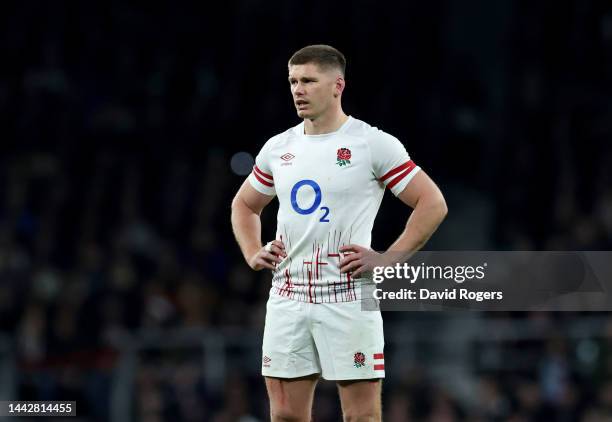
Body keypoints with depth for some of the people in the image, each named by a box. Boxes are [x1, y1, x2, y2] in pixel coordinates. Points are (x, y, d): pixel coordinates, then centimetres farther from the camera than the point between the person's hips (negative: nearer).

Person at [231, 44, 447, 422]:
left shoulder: (375, 145, -5)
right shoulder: (278, 148, 11)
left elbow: (433, 204, -5)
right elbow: (244, 205, 29)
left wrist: (387, 260, -11)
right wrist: (253, 254, 11)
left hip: (348, 299, -5)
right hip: (287, 301, 5)